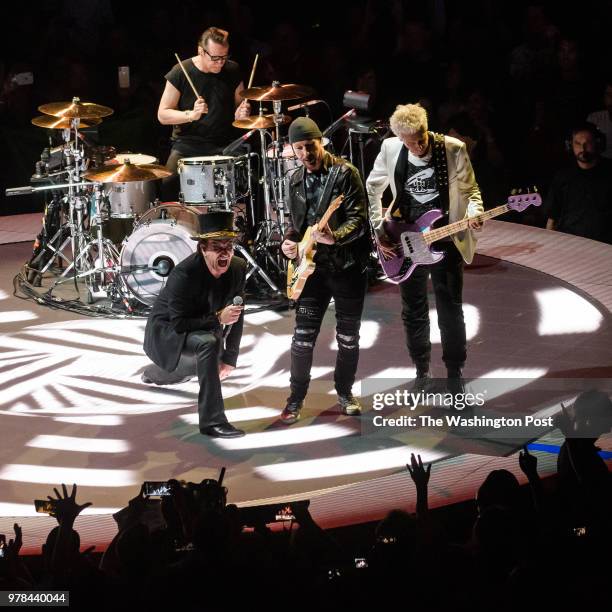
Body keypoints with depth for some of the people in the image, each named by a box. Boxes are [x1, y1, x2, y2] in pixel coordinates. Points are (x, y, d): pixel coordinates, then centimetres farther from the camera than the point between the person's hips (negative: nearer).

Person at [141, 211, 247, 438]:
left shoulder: (238, 268, -16)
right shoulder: (184, 274, -34)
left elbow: (237, 316, -6)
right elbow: (179, 324, -32)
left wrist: (230, 358, -7)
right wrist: (217, 318, -41)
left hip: (198, 328, 8)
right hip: (166, 331, -8)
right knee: (209, 343, -37)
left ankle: (153, 374, 69)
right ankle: (212, 420, -32)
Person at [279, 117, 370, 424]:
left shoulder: (345, 173, -9)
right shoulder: (296, 180, 8)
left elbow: (359, 219, -16)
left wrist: (334, 237, -33)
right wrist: (289, 240, -2)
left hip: (348, 266, -3)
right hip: (313, 266, 4)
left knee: (348, 337, 7)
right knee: (303, 337, -2)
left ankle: (344, 392, 25)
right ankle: (296, 399, 7)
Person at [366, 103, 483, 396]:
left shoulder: (453, 149, -11)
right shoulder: (390, 149, -5)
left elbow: (469, 189, 0)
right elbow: (372, 189, 7)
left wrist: (473, 213, -21)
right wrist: (379, 231, 1)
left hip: (444, 241, -2)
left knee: (451, 312, 2)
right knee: (413, 312, 11)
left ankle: (455, 374, 15)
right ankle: (422, 372, 25)